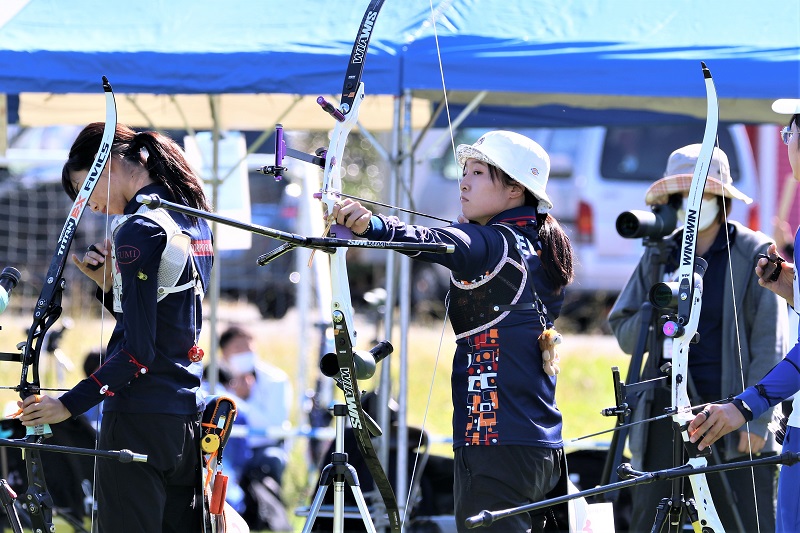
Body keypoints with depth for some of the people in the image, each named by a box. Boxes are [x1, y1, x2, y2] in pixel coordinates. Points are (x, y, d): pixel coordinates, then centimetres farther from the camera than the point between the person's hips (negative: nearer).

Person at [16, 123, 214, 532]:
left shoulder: (139, 229, -13)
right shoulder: (192, 222, 13)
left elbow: (138, 351, -17)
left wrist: (70, 403, -15)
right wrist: (110, 284, 8)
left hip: (139, 419, -9)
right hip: (186, 418, 9)